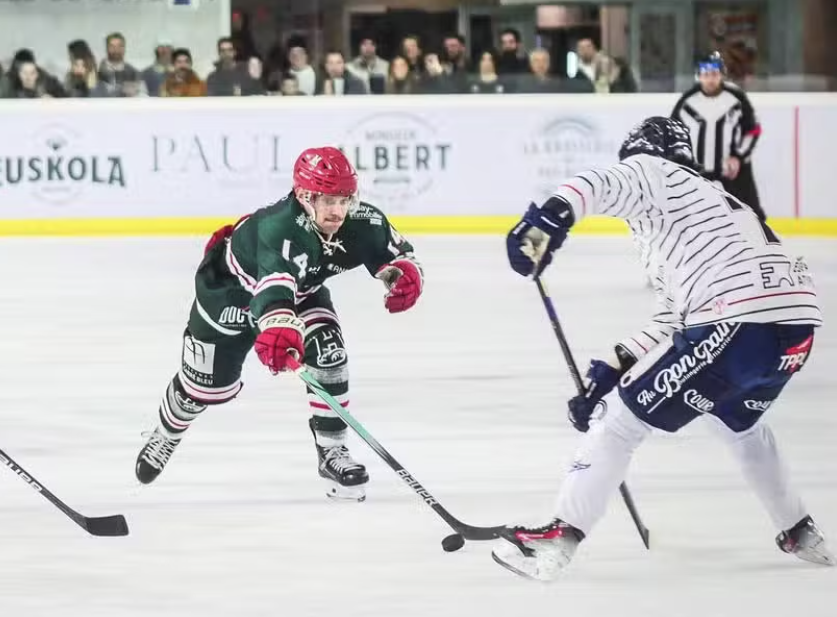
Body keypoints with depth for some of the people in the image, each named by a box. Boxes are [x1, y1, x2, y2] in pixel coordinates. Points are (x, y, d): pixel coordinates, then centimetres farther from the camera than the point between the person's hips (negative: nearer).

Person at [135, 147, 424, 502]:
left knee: (328, 352, -22)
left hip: (302, 288, 5)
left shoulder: (360, 223, -27)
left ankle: (331, 451, -6)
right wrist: (277, 327, -84)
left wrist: (404, 274, -34)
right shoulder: (279, 228, -47)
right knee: (208, 384, 10)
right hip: (231, 286, -4)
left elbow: (396, 251, -9)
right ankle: (166, 434, 44)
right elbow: (274, 281, -64)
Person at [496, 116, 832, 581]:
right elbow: (672, 324, 31)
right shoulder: (710, 198, 36)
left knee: (626, 416, 1)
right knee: (738, 420, 37)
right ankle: (801, 534, 43)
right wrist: (614, 368, 25)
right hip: (798, 322, 9)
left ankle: (559, 539, -4)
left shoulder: (656, 172, 11)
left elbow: (608, 184, -15)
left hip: (741, 321, -9)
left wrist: (552, 215, -31)